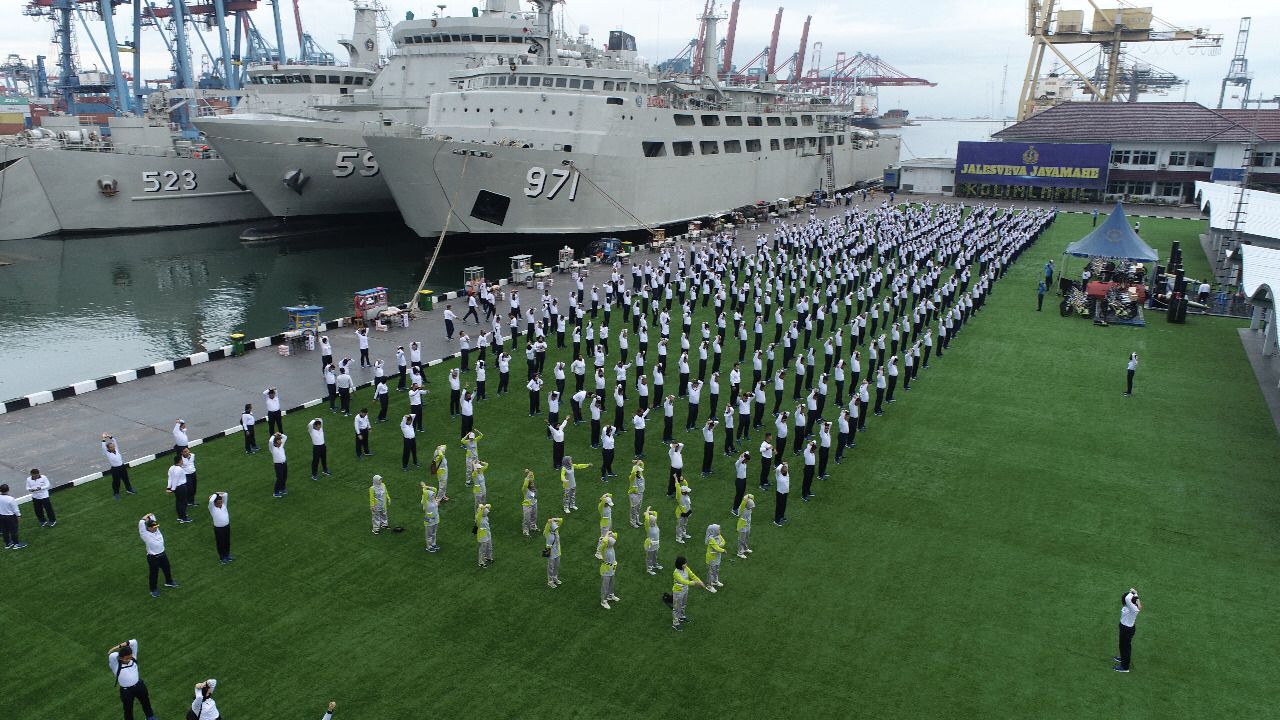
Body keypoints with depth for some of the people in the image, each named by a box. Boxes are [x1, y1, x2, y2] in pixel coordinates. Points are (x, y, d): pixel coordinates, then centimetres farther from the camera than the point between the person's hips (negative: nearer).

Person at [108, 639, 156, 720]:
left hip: (139, 686, 5)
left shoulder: (132, 659, -9)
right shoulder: (116, 665, -21)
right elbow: (111, 655, -41)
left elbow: (134, 642, -15)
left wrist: (119, 646, -19)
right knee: (128, 709, 16)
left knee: (146, 702, 28)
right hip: (126, 691, -5)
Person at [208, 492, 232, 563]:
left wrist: (218, 494, -5)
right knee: (220, 543, 10)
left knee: (227, 541, 19)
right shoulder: (212, 508, -12)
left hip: (227, 526, 5)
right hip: (218, 528, -4)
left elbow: (225, 494, -5)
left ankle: (227, 555, 38)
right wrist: (215, 495, -16)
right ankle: (222, 557, 26)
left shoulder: (224, 505, 0)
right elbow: (211, 501, -32)